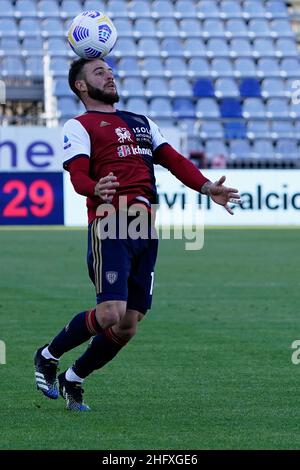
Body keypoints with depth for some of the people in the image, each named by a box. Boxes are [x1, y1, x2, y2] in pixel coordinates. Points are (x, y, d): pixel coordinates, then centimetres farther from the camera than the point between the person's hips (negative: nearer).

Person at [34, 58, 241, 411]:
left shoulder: (142, 123, 26)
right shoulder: (79, 127, 6)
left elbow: (174, 160, 16)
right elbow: (78, 174, -10)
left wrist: (206, 187, -2)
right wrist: (96, 190, -33)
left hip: (146, 230, 6)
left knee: (127, 326, 2)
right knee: (110, 313, -19)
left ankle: (72, 381, 21)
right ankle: (47, 357, 6)